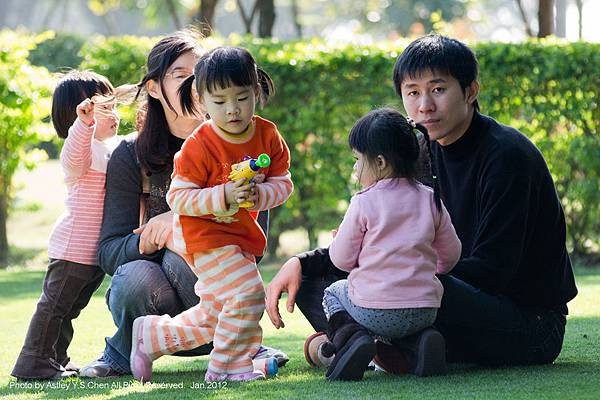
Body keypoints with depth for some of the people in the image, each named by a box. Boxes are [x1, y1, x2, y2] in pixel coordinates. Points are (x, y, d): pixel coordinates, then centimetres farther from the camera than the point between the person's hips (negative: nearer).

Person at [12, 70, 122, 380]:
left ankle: (54, 360, 28)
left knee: (70, 307, 18)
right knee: (55, 304, -4)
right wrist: (84, 122, -59)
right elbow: (74, 154, -41)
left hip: (97, 249, 9)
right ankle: (34, 363, 1)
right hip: (73, 247, -9)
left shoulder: (115, 147, 14)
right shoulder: (82, 148, -17)